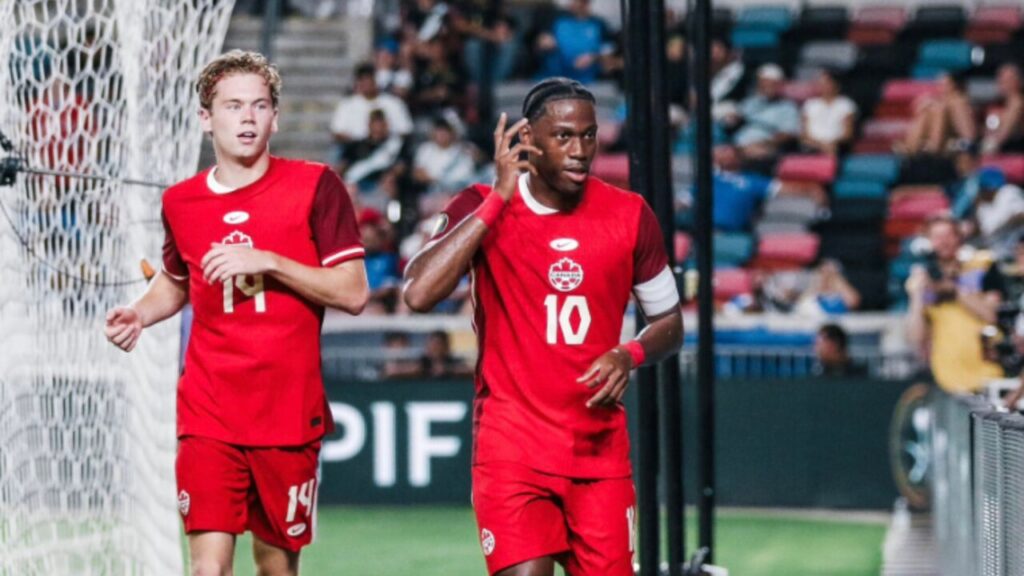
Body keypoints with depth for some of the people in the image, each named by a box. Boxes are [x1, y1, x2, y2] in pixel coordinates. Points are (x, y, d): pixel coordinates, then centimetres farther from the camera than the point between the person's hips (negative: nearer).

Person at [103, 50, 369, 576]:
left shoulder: (314, 187, -4)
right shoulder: (181, 202, 7)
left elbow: (353, 294, -9)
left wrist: (268, 262, -17)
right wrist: (140, 314, 5)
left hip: (289, 417, -1)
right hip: (208, 417, 1)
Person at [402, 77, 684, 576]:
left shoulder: (629, 216, 1)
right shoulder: (481, 209, -5)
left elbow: (669, 321, 13)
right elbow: (418, 293, -22)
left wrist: (629, 355, -11)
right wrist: (499, 199, -20)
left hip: (600, 448, 3)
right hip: (512, 444, -3)